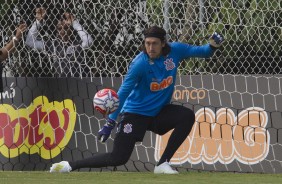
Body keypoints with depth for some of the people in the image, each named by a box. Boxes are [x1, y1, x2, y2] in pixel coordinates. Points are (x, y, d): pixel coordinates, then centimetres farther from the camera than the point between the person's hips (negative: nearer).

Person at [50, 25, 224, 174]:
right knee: (118, 158, -13)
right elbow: (123, 93, -22)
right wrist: (110, 123, -23)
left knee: (188, 116, -21)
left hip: (159, 112, 5)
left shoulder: (175, 50, -11)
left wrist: (212, 45, -26)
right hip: (136, 112, -5)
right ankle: (69, 166, -1)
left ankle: (163, 163, -13)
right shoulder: (140, 63, -25)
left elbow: (201, 51, -2)